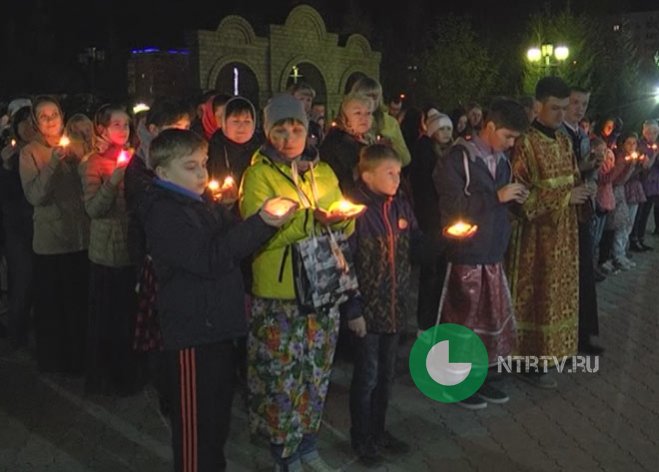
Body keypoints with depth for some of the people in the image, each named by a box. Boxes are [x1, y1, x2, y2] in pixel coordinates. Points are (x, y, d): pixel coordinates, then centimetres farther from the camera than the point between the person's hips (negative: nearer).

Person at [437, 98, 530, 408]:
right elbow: (451, 205, -20)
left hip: (494, 252, 7)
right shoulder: (459, 156, -13)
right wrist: (497, 196, -21)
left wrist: (514, 198, -2)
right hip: (465, 253, -7)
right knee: (462, 319, 4)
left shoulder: (502, 159, 9)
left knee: (493, 317, 12)